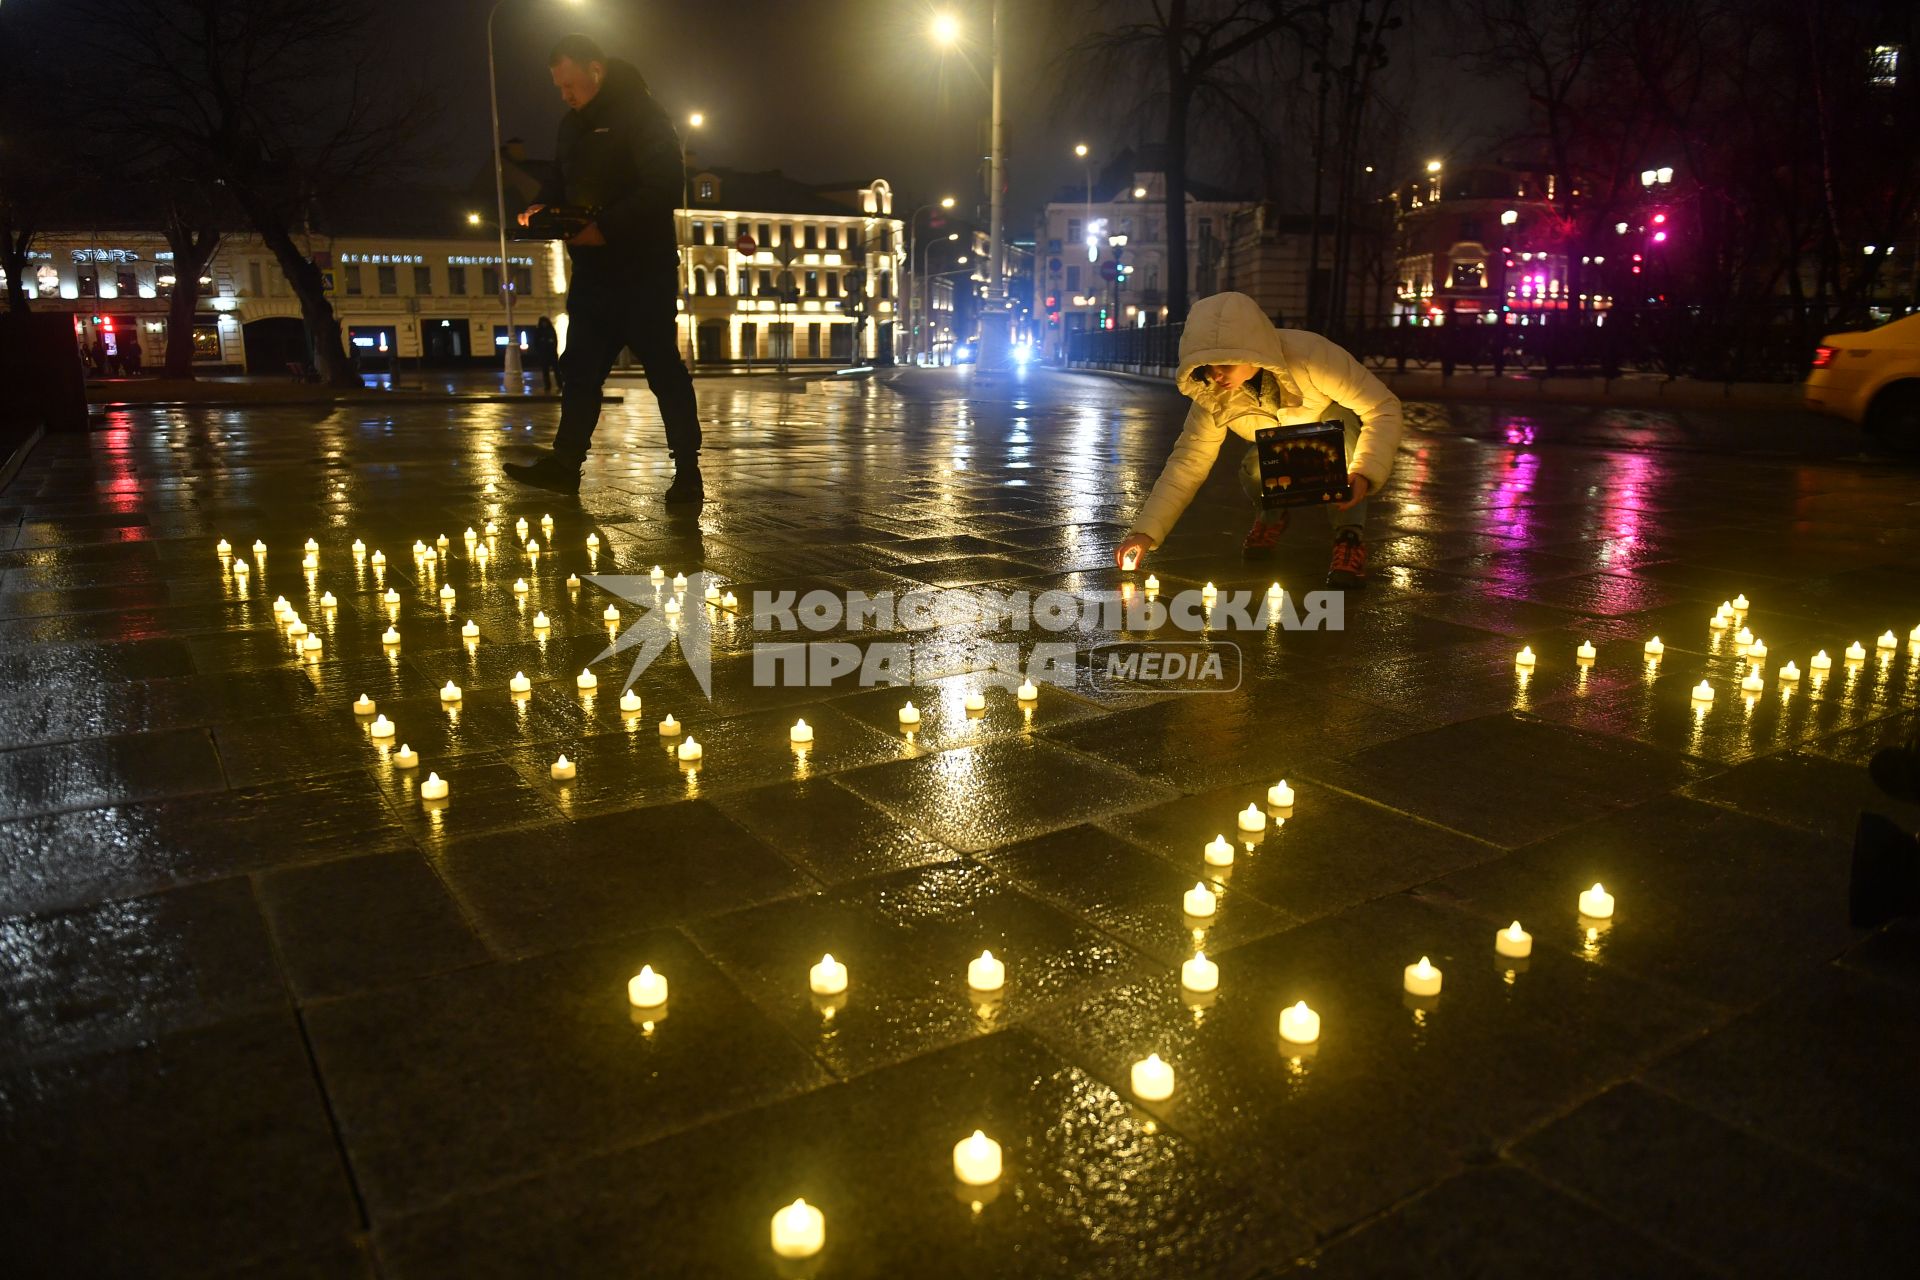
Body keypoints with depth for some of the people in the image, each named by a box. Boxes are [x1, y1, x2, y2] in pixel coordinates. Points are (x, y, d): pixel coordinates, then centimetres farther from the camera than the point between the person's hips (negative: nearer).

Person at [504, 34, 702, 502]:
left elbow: (662, 190, -19)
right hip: (593, 271, 8)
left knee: (664, 369, -2)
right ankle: (565, 465, 10)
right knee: (579, 369, 6)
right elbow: (560, 181, 24)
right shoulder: (573, 124, 15)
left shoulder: (642, 115, -10)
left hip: (644, 272, -8)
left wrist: (606, 228, -24)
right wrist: (543, 206, 2)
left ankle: (688, 473, 5)